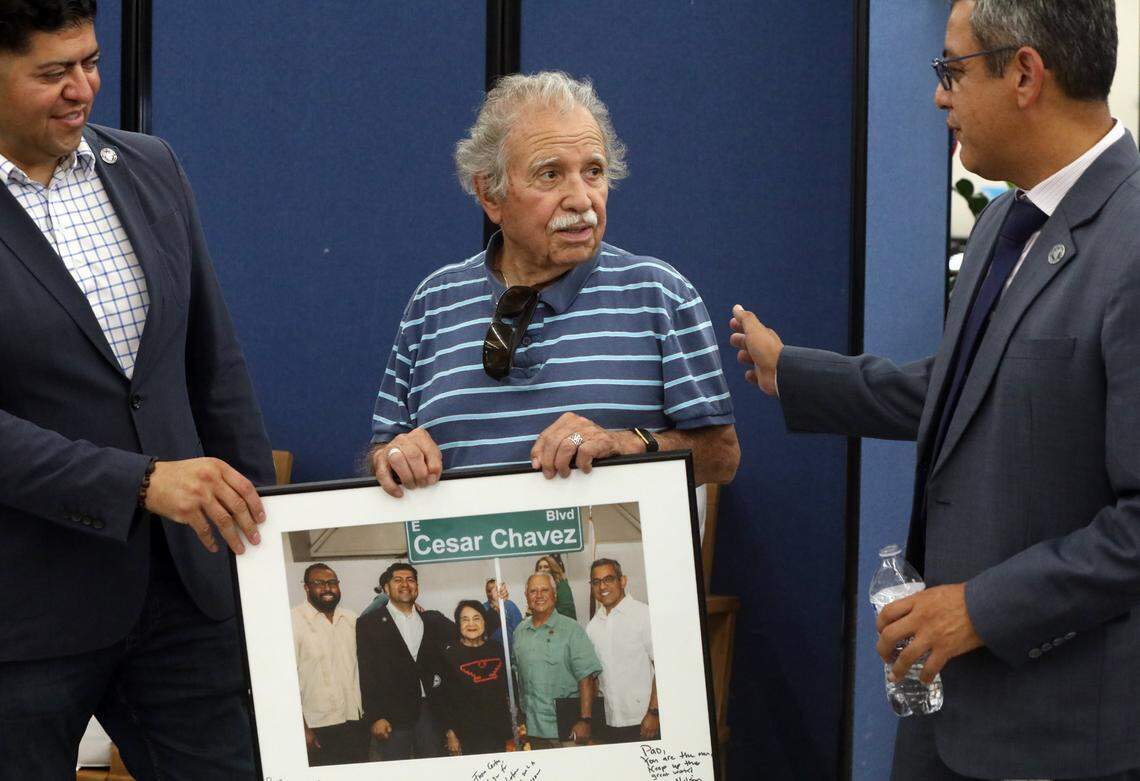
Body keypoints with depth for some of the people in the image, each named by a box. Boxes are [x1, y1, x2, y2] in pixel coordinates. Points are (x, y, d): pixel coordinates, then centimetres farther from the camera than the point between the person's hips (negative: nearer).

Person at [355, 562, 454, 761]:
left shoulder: (433, 621, 14)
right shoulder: (369, 624, 1)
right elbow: (366, 675, -4)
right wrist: (374, 718, -11)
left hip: (430, 712, 4)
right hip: (392, 717, -4)